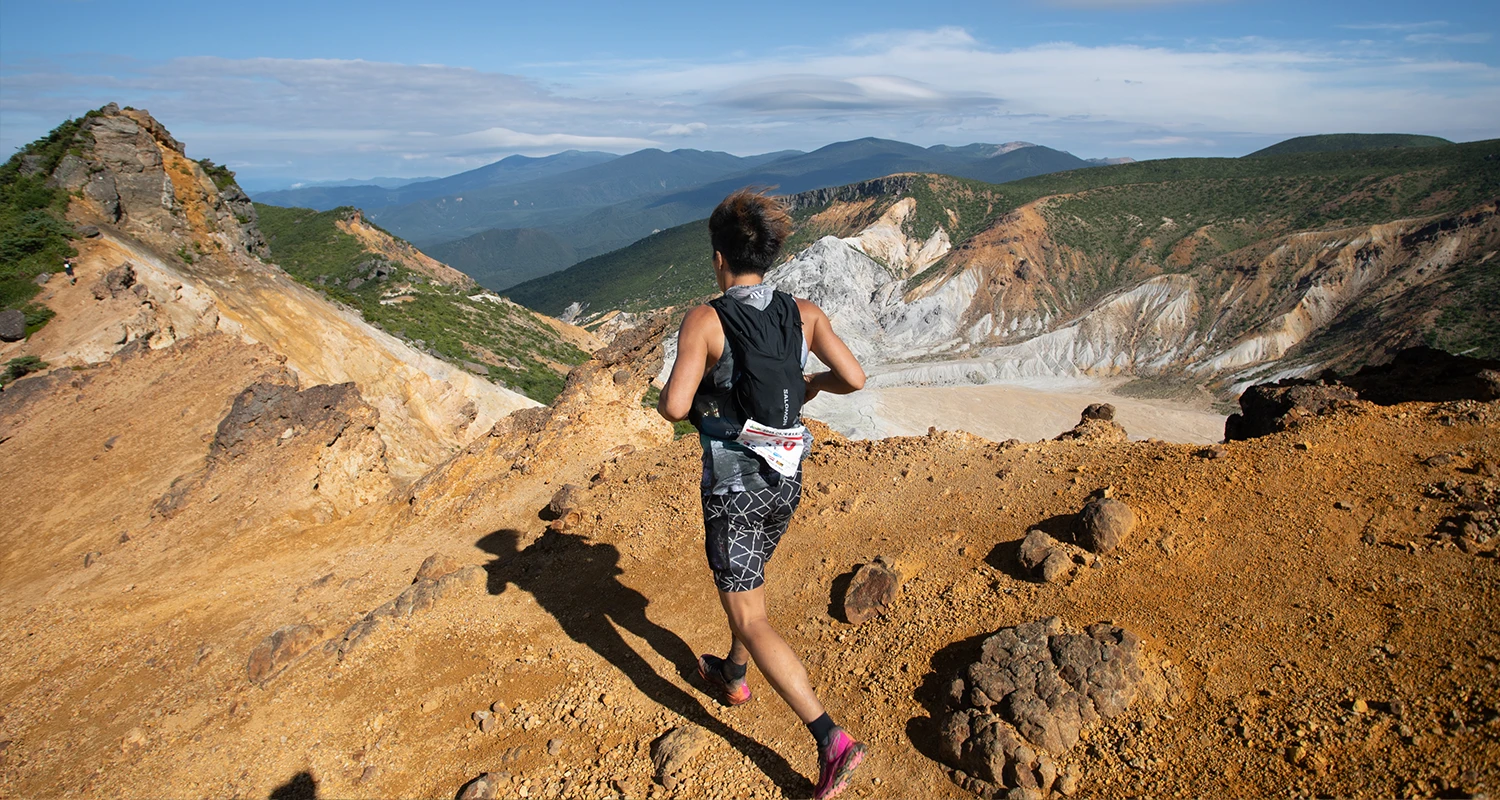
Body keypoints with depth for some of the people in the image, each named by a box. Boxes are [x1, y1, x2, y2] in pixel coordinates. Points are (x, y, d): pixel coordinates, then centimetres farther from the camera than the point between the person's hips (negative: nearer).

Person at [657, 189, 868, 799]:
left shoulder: (705, 321, -17)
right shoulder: (803, 313, -4)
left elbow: (673, 405, -24)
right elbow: (854, 379, -7)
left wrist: (691, 408, 0)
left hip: (733, 489, -6)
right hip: (786, 480, 6)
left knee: (749, 621, 4)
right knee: (750, 578, 31)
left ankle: (832, 740, -1)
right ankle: (733, 676, 52)